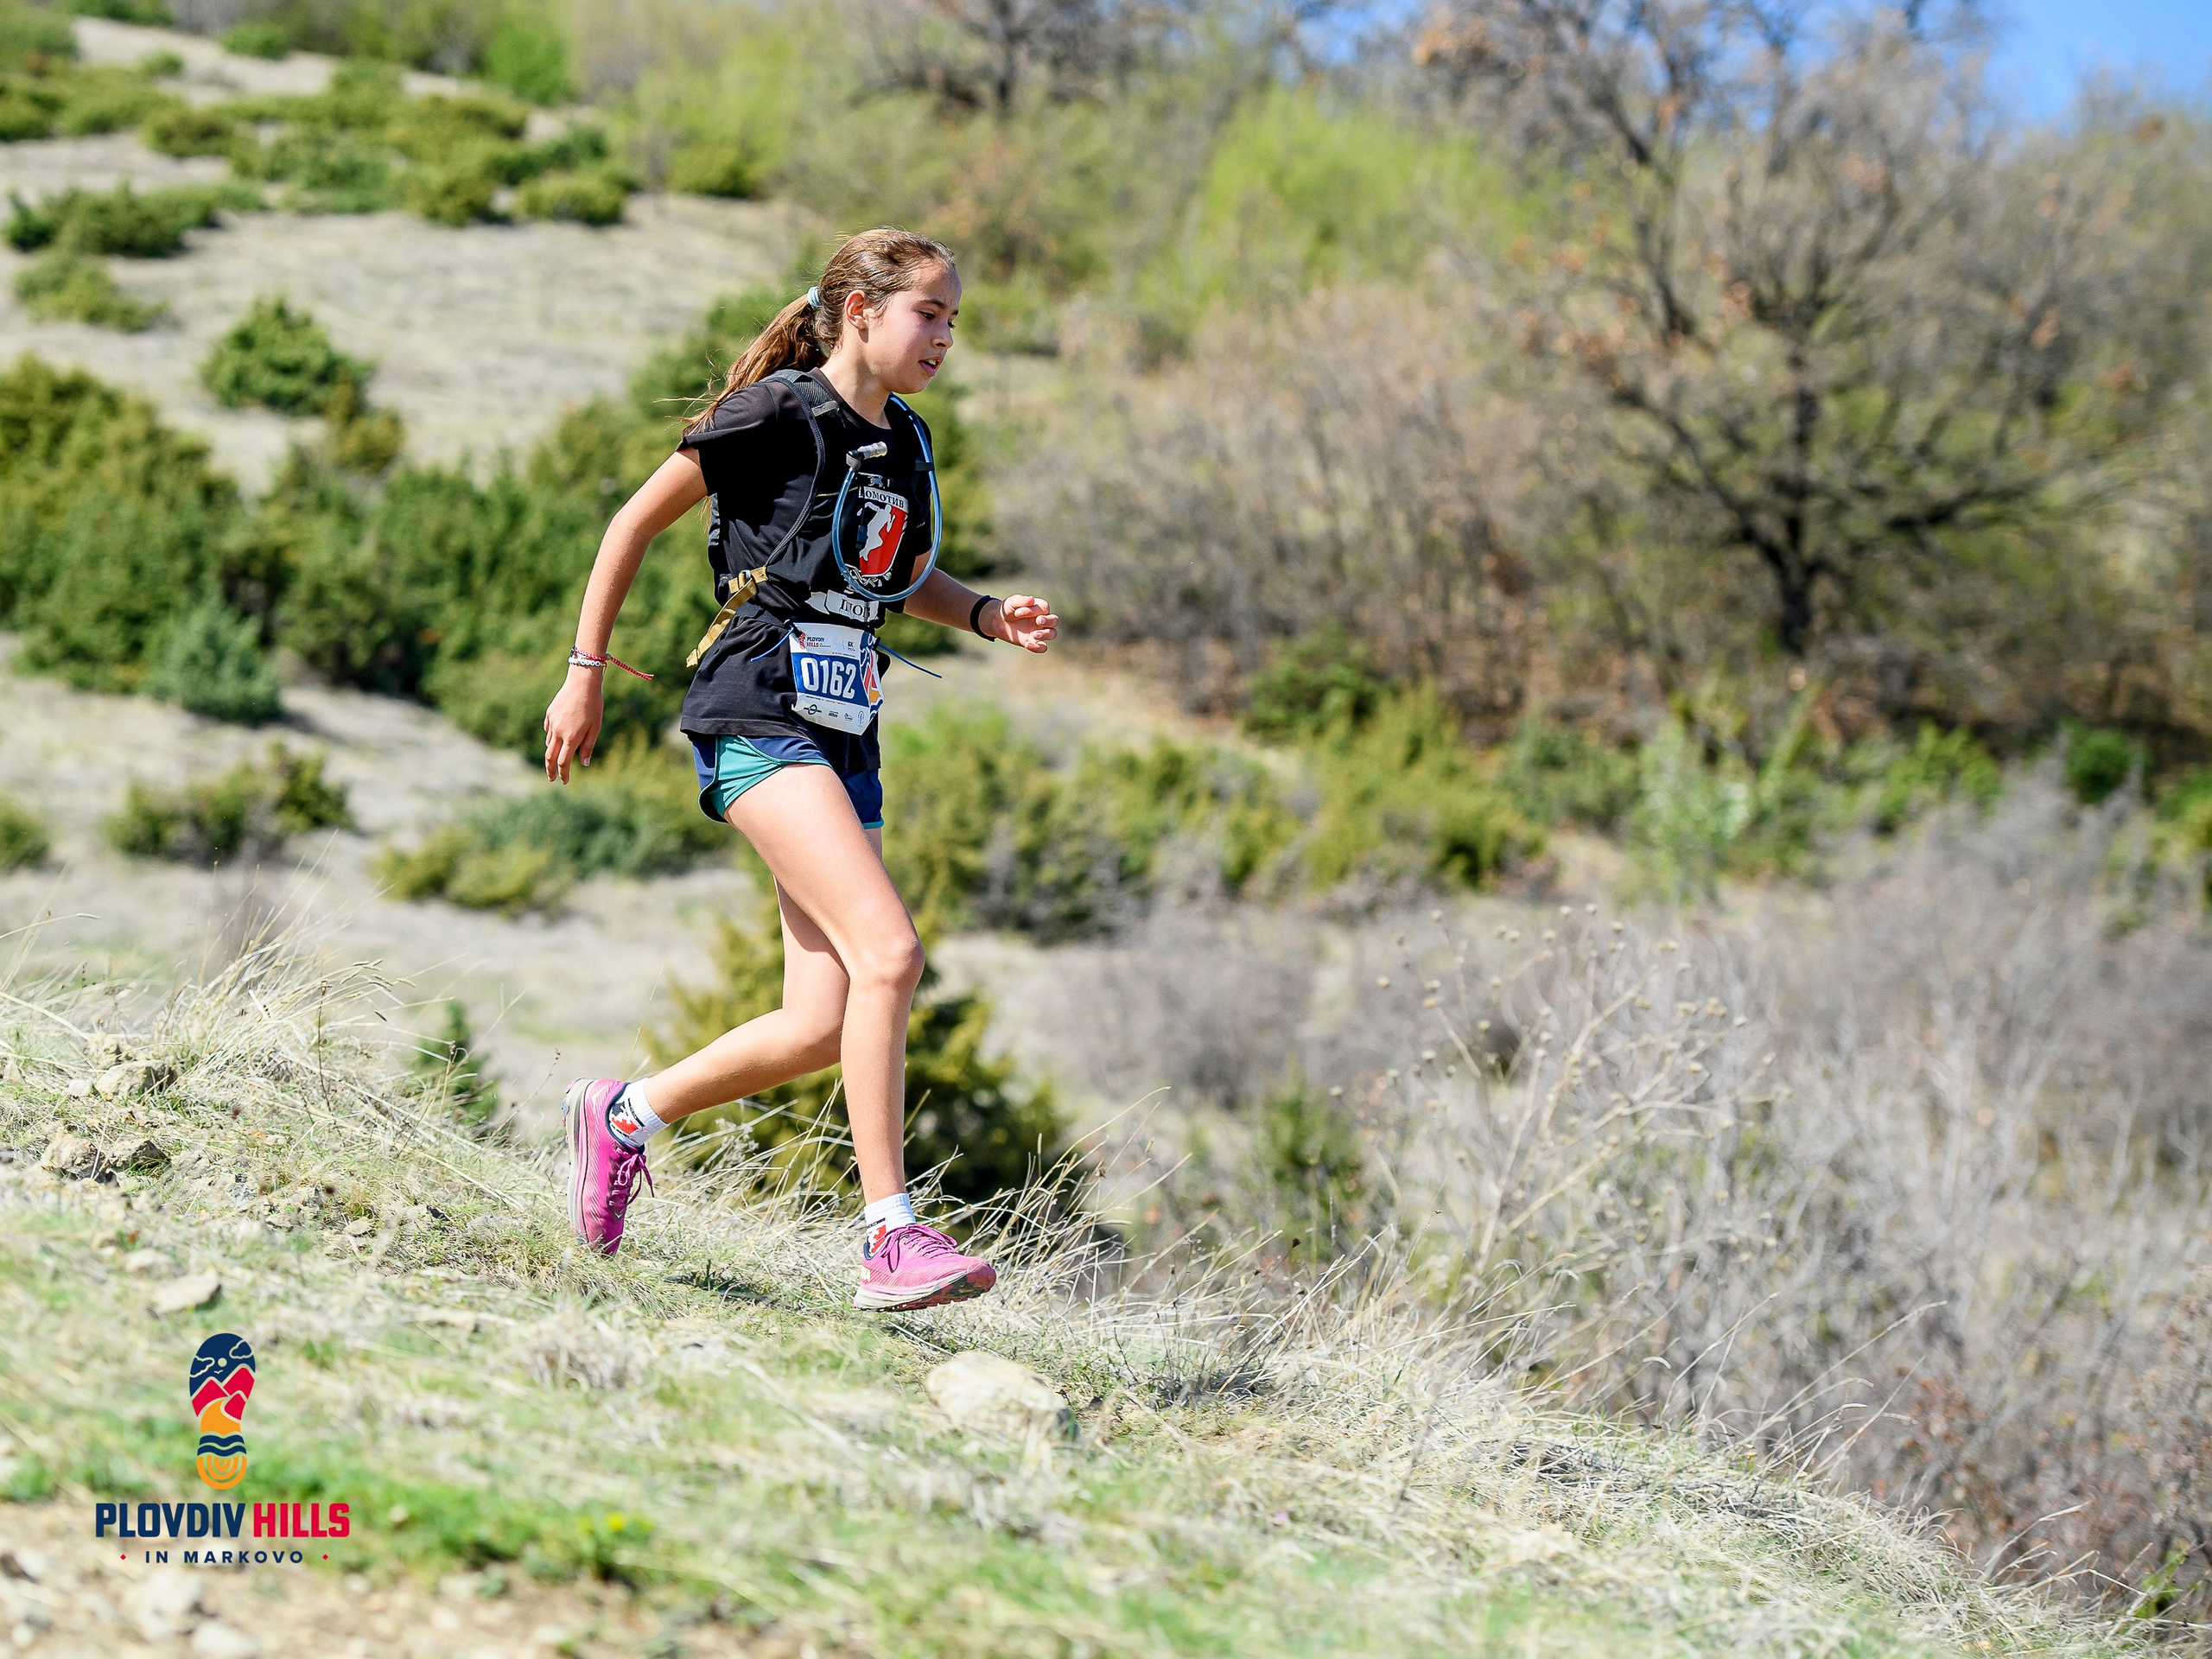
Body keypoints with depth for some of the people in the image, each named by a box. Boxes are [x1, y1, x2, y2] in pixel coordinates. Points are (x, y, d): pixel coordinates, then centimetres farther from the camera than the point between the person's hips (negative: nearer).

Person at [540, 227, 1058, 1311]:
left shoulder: (904, 445, 15)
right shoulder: (780, 414, -7)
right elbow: (636, 522, -1)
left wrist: (988, 615, 12)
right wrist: (585, 671, -2)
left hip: (841, 733, 8)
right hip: (758, 715, -8)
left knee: (822, 1027, 2)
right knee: (888, 951, -24)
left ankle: (625, 1111, 24)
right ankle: (892, 1241, -23)